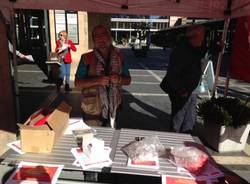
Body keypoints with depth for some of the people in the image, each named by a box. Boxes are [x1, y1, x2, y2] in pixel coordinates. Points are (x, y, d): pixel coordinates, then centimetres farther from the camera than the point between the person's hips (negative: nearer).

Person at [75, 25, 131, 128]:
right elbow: (77, 83, -8)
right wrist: (97, 80, -25)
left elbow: (128, 80, 5)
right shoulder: (86, 58, -8)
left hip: (113, 109, 3)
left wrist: (119, 79, -18)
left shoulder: (118, 57, 0)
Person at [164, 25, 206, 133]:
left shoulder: (195, 49, 5)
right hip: (181, 92, -9)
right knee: (178, 116, 8)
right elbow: (172, 74, -25)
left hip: (192, 90, 9)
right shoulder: (180, 51, -23)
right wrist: (180, 91, -23)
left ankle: (187, 134, 37)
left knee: (190, 118, 20)